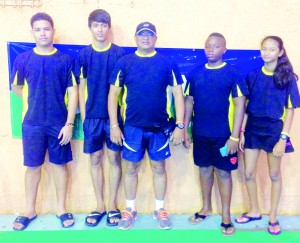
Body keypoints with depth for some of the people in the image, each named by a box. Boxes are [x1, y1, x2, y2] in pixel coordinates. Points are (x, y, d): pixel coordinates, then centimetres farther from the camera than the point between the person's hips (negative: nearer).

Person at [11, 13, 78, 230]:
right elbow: (16, 87, 14)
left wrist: (69, 124, -11)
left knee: (60, 164, 9)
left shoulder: (65, 60, -3)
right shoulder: (23, 59, 0)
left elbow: (73, 92, -6)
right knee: (33, 166, 10)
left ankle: (62, 209, 24)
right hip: (32, 123, 1)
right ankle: (30, 211, 26)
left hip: (59, 123, -1)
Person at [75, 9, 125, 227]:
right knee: (96, 159, 7)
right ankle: (100, 206, 21)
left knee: (114, 158, 4)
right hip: (92, 116, 2)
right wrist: (83, 115, 1)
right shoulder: (84, 54, 4)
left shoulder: (119, 53, 0)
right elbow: (81, 86, 6)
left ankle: (112, 205, 19)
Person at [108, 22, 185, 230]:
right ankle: (130, 209, 28)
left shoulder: (167, 63, 0)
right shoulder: (125, 62, 0)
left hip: (160, 126, 0)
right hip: (132, 126, 0)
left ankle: (160, 209, 28)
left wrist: (180, 125, -7)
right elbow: (113, 94, 0)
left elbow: (178, 94, -1)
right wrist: (114, 125, -6)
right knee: (131, 168, 10)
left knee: (159, 168, 11)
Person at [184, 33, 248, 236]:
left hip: (223, 134, -3)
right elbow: (189, 102, 9)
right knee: (205, 169, 15)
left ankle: (226, 216, 20)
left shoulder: (233, 73, -6)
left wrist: (234, 136, -14)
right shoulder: (196, 73, 4)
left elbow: (240, 105, -9)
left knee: (224, 172, 6)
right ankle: (206, 208, 33)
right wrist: (185, 129, 5)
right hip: (200, 133, 4)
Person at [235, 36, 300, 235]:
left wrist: (283, 138, -13)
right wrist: (241, 132, 0)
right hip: (252, 127, 3)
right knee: (249, 174, 8)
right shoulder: (253, 75, 1)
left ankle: (273, 217, 27)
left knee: (274, 175, 11)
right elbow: (246, 106, 3)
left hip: (274, 128, -2)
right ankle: (255, 211, 29)